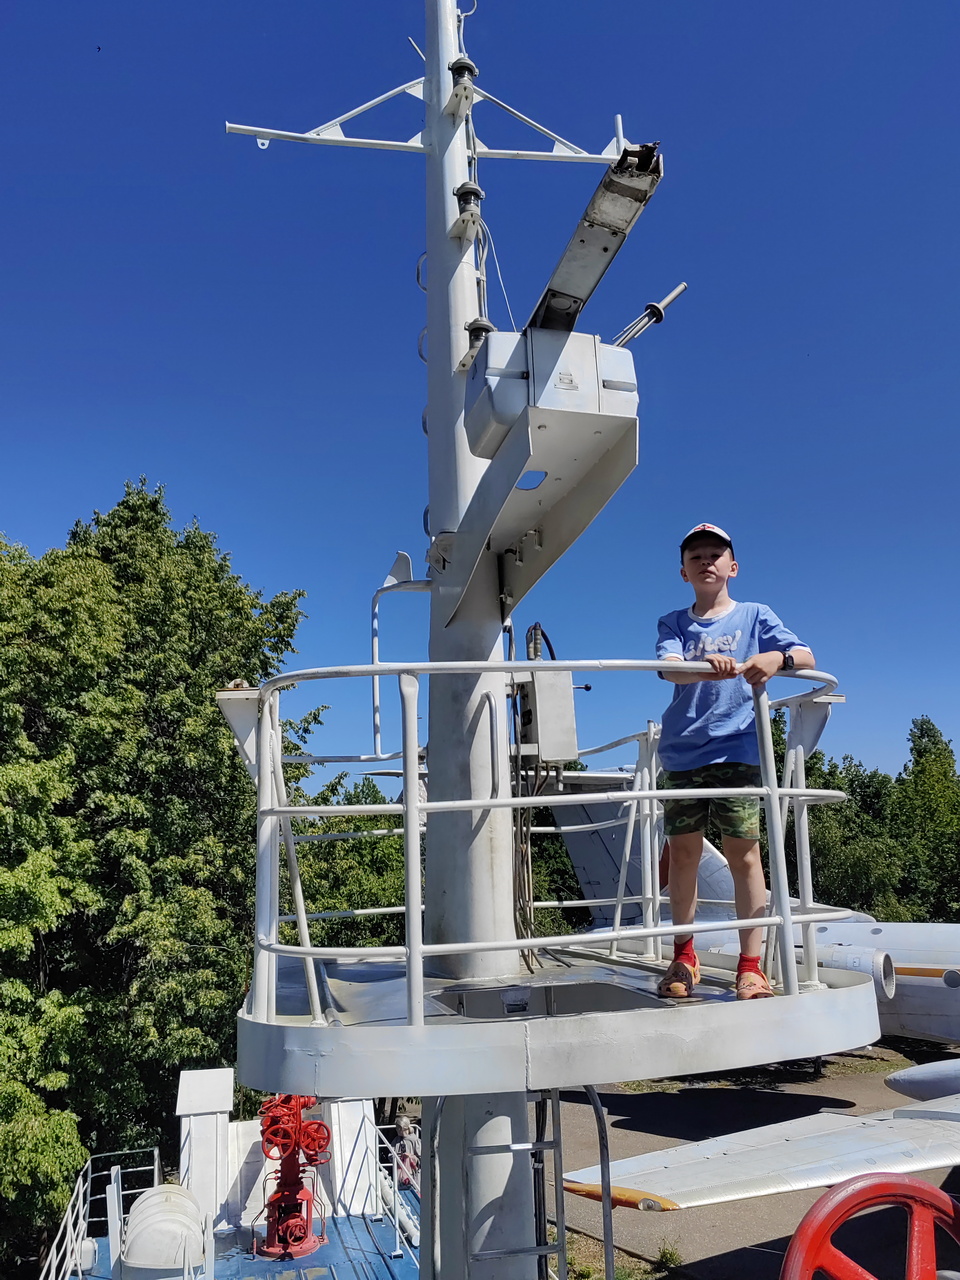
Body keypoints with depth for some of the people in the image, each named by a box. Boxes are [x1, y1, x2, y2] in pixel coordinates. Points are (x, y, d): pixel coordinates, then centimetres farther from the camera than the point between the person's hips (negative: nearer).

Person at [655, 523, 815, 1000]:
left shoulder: (754, 616, 9)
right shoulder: (674, 623, 11)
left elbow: (807, 656, 0)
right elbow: (669, 668, -8)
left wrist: (777, 658, -24)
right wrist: (704, 667, -31)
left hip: (737, 750, -2)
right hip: (682, 752, 2)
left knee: (743, 854, -3)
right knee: (682, 853, 6)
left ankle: (750, 967, 5)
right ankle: (683, 958, 20)